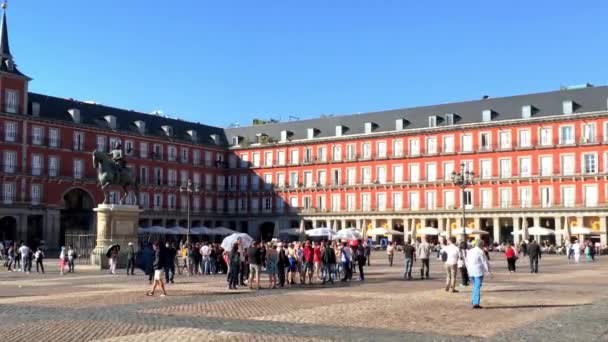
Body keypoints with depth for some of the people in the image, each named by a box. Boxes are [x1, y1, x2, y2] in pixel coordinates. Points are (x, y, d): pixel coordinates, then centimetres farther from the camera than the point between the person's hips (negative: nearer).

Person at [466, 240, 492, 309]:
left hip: (471, 272, 6)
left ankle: (474, 301, 19)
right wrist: (488, 271, -5)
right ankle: (476, 303, -9)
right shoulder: (481, 252, -9)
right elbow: (485, 262, -9)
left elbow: (467, 262, 17)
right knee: (477, 287, -5)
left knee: (475, 287, 20)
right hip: (479, 272, -6)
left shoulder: (469, 252, 12)